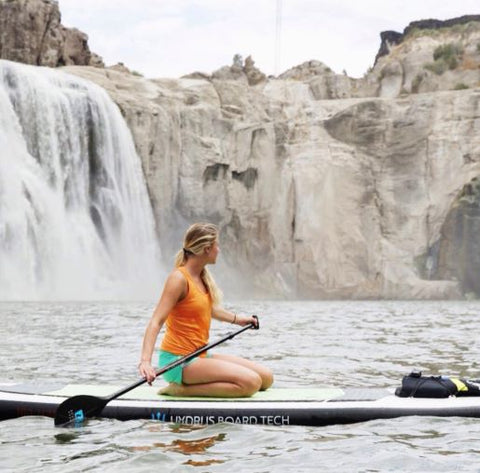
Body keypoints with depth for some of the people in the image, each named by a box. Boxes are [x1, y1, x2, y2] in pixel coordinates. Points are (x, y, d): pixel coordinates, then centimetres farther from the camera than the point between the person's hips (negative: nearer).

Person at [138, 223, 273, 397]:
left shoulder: (202, 276, 10)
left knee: (266, 378, 3)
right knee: (251, 382, -22)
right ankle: (182, 389, -15)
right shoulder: (179, 278, -15)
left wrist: (235, 318, 47)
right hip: (179, 361, -10)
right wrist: (145, 361, -36)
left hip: (200, 356, 10)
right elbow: (156, 322, -23)